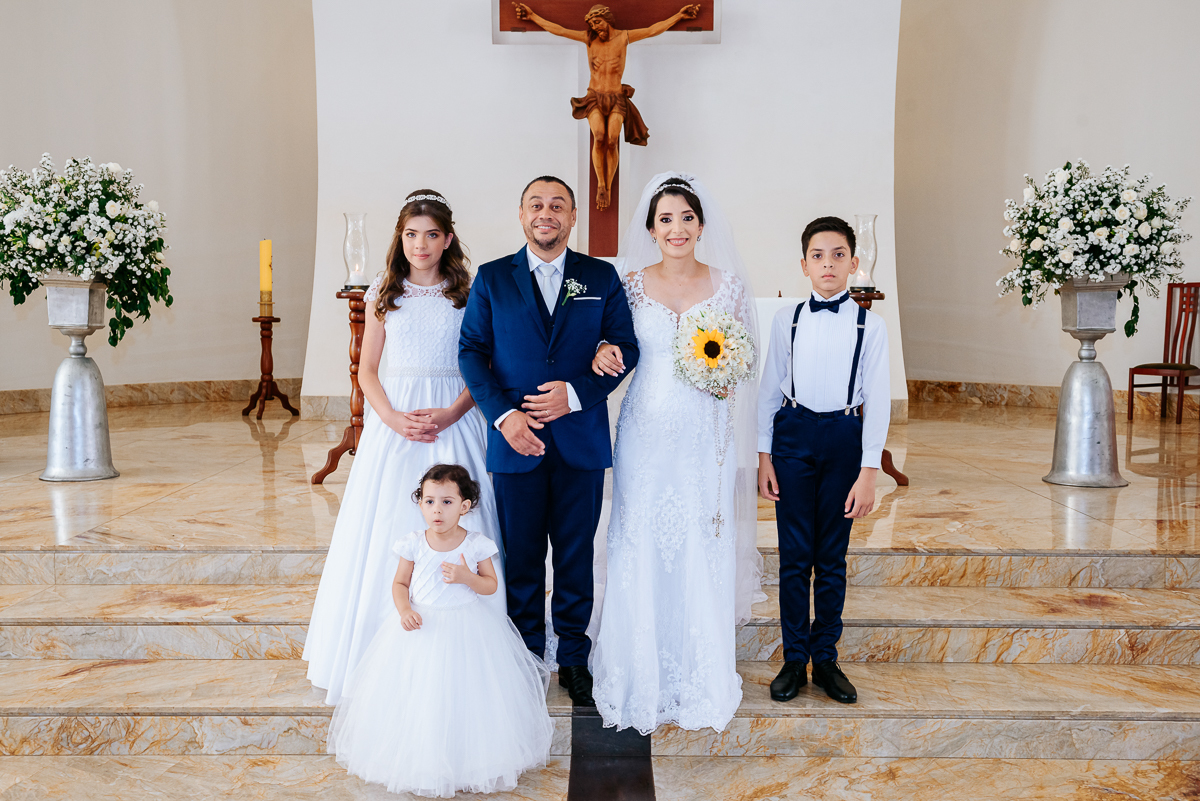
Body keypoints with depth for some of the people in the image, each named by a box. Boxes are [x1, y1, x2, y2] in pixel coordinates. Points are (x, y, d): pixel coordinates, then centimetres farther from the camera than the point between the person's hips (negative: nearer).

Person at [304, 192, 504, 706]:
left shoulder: (467, 293, 4)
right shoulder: (383, 293, 7)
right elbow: (366, 371, 7)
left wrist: (450, 413, -14)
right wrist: (394, 418, -10)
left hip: (455, 421, -1)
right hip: (394, 420, 1)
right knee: (388, 527, 2)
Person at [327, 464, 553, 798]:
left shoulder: (476, 544, -9)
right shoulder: (413, 545, -7)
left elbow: (491, 585, -1)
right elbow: (400, 584, 2)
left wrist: (466, 577, -21)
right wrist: (405, 610, -17)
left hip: (466, 629, -1)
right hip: (421, 626, 1)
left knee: (465, 697, 3)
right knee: (418, 696, 5)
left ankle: (466, 762, 21)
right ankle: (420, 761, 24)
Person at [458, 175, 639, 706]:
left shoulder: (602, 278, 5)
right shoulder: (491, 279, 5)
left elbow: (626, 347, 1)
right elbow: (472, 351, 1)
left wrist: (576, 394, -13)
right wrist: (503, 415, -12)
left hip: (581, 439, 0)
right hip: (515, 441, 0)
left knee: (576, 555, 10)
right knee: (521, 557, 9)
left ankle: (574, 660, 25)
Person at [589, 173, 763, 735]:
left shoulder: (728, 284, 2)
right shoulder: (631, 283, 2)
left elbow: (743, 358, 8)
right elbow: (615, 348, 9)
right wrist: (603, 354, -13)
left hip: (705, 437, 0)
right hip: (645, 433, 0)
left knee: (703, 553, 6)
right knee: (641, 553, 4)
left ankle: (700, 681, 24)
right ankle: (647, 681, 22)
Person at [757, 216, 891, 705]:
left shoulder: (870, 325, -1)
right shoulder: (786, 321, 2)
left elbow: (877, 400, -3)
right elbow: (770, 389, 6)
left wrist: (868, 471, -8)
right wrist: (764, 454, 3)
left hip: (844, 437, 0)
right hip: (793, 433, 1)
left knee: (832, 558, 9)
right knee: (794, 555, 5)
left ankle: (826, 659, 23)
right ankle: (794, 659, 18)